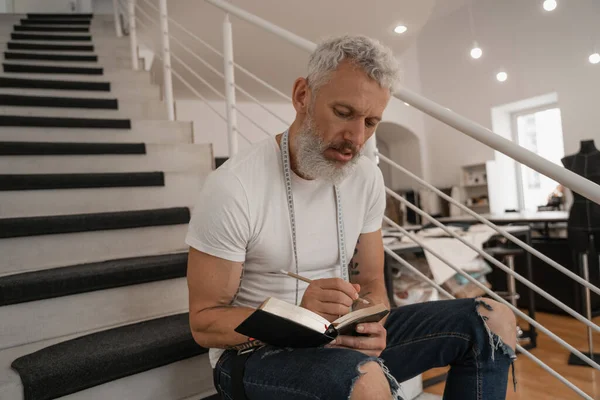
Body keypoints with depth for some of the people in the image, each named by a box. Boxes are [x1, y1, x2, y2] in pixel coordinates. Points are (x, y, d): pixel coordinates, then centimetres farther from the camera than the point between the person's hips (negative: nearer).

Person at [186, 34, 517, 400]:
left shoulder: (367, 178, -2)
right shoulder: (233, 187, -19)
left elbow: (370, 283, 6)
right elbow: (204, 322, -13)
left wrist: (369, 325, -18)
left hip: (342, 341, 6)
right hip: (255, 351, -5)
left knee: (495, 321, -2)